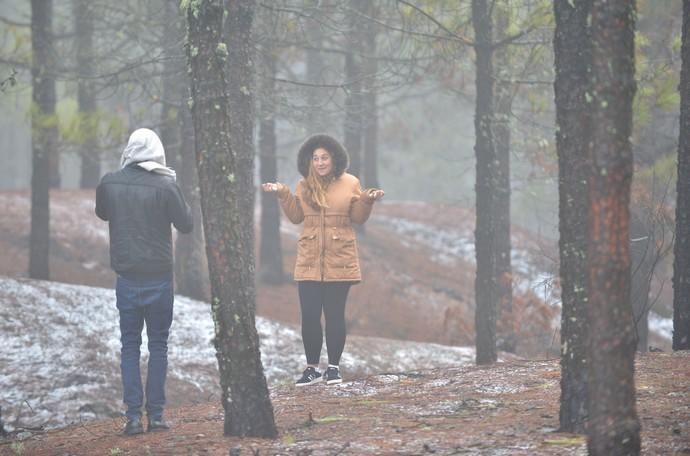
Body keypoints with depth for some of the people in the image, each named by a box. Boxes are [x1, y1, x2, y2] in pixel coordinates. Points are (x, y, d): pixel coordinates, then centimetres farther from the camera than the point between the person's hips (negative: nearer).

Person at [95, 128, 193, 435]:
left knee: (130, 345, 8)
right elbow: (185, 224, -4)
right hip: (159, 277, -2)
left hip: (127, 277, 2)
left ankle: (133, 416, 0)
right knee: (158, 344, 8)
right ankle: (155, 414, 5)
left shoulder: (110, 183, -4)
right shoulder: (165, 186, -14)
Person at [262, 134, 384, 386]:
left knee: (335, 315, 1)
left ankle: (334, 367, 11)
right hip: (309, 262, 2)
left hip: (339, 261, -2)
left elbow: (358, 217, 4)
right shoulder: (304, 185, 8)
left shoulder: (350, 183, 3)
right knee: (309, 316, -2)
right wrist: (283, 194, -2)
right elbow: (296, 216, 7)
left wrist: (367, 201, -14)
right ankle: (312, 368, 9)